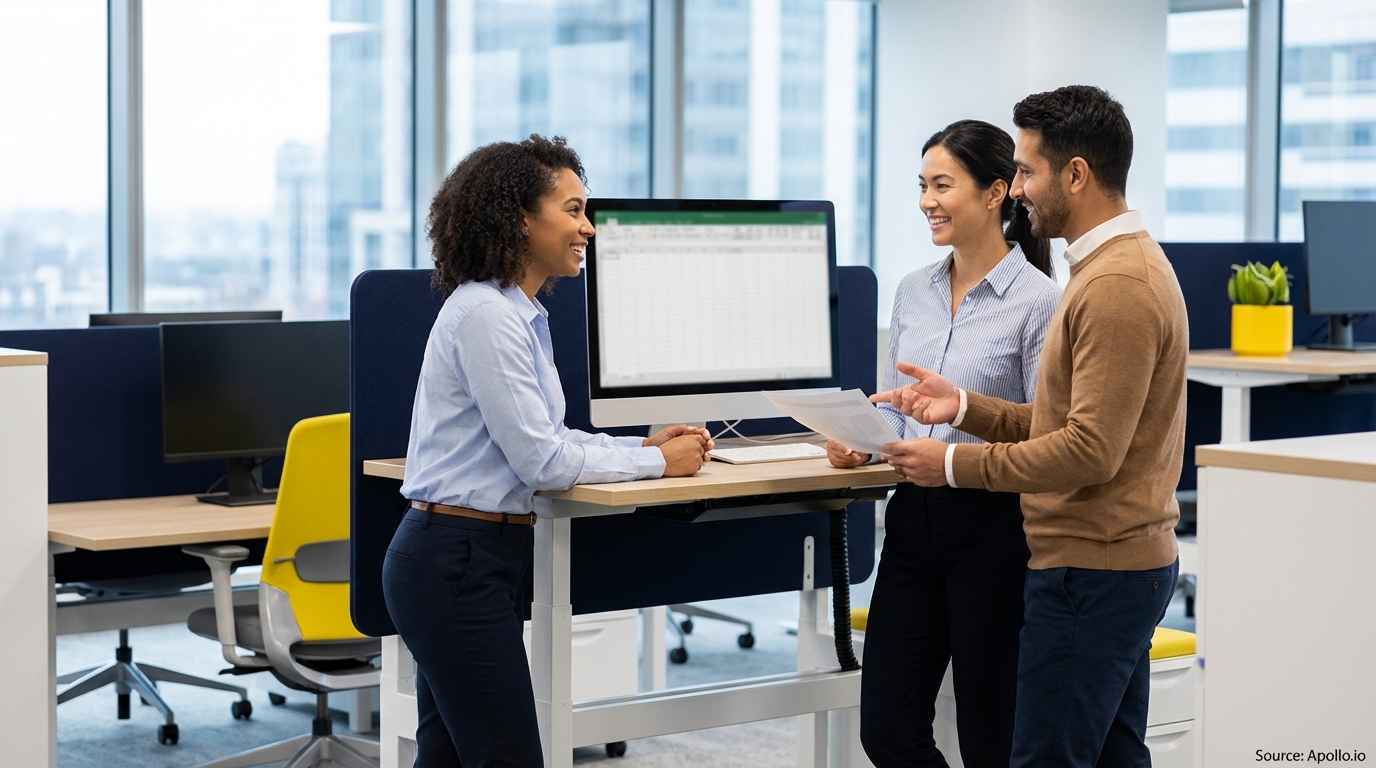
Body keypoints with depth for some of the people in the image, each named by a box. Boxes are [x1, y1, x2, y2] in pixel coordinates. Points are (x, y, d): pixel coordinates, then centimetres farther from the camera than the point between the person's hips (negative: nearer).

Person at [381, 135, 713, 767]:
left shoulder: (520, 314, 14)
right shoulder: (485, 315, -18)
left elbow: (544, 436, 20)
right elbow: (539, 459, -19)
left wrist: (646, 446, 8)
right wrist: (657, 463, -8)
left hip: (471, 560, 10)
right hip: (457, 564, -10)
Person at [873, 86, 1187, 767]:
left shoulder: (1117, 286, -19)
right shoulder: (1121, 264, 16)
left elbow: (1091, 450, -24)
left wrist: (956, 465, -17)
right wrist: (964, 406, 5)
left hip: (1091, 572, -11)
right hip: (1123, 559, 11)